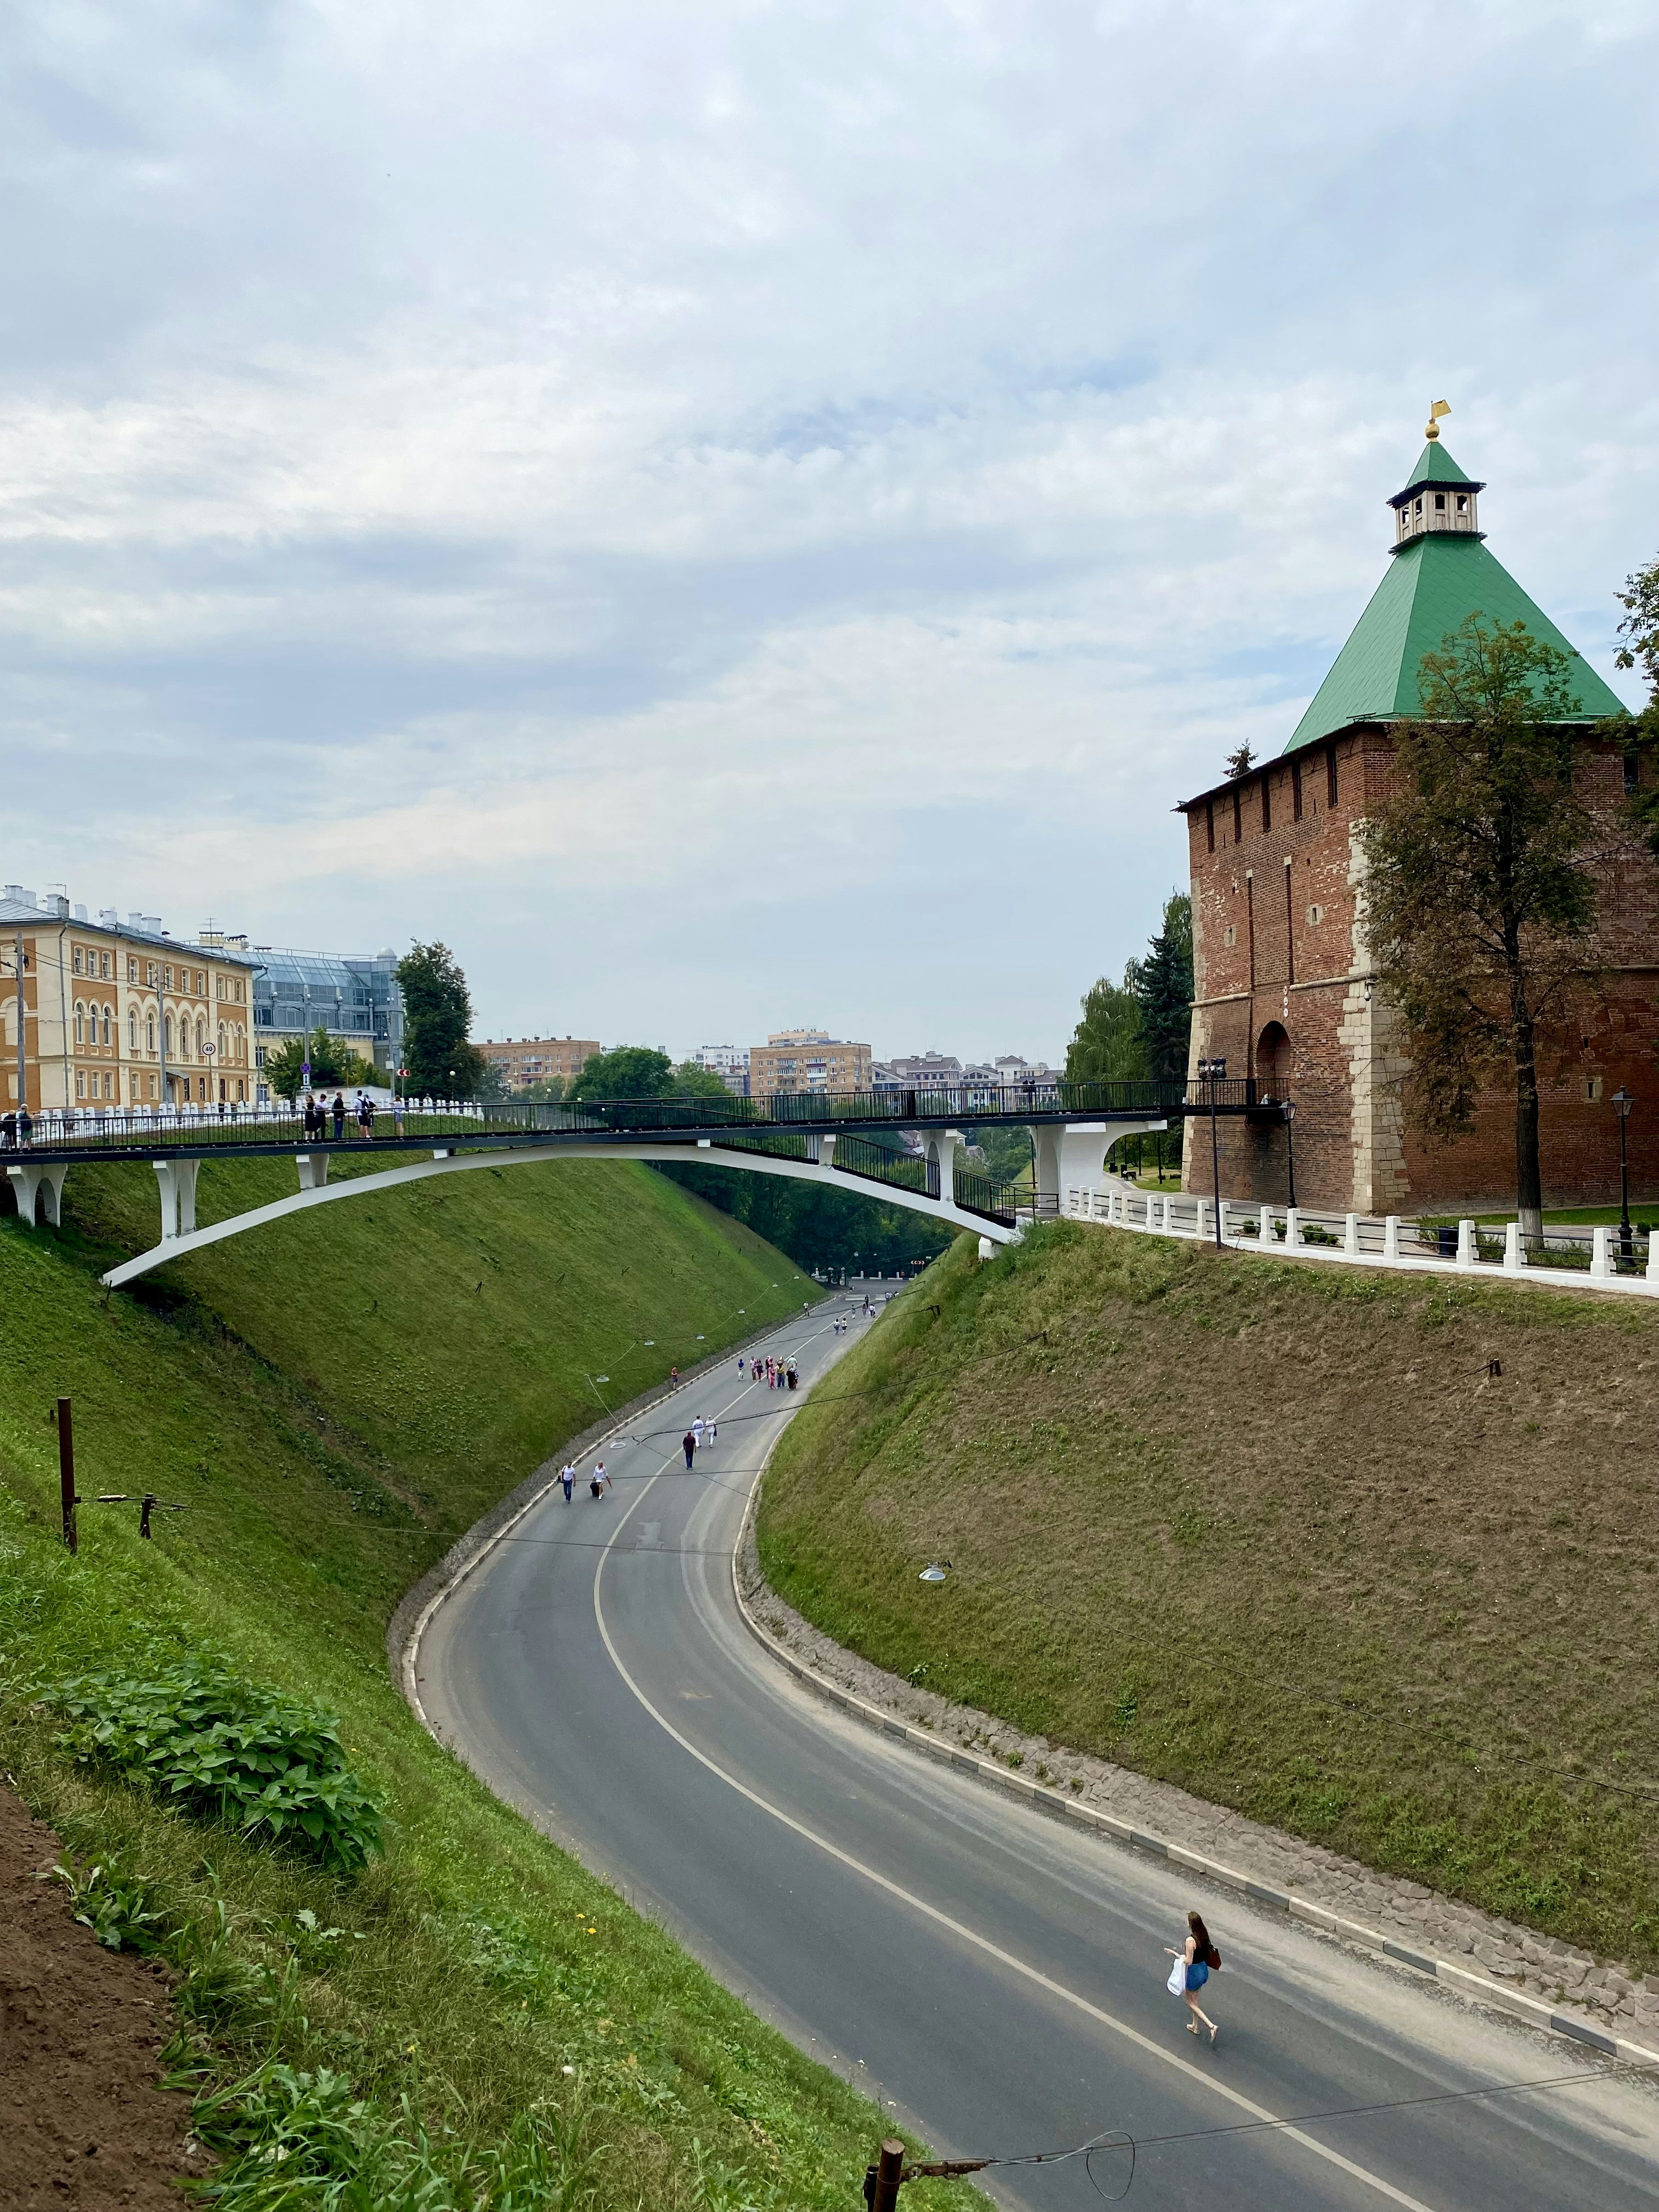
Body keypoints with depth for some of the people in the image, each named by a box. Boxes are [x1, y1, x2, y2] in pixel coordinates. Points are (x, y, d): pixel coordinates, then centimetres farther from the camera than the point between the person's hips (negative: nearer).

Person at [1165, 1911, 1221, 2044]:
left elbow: (1188, 1961, -25)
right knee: (1194, 2000, 28)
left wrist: (1174, 1953, -15)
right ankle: (1195, 2027, 41)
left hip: (1194, 1972, -8)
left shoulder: (1190, 1940, -31)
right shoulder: (1204, 1935, -7)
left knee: (1190, 2003, 15)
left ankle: (1212, 2026, 5)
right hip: (1204, 1969, 8)